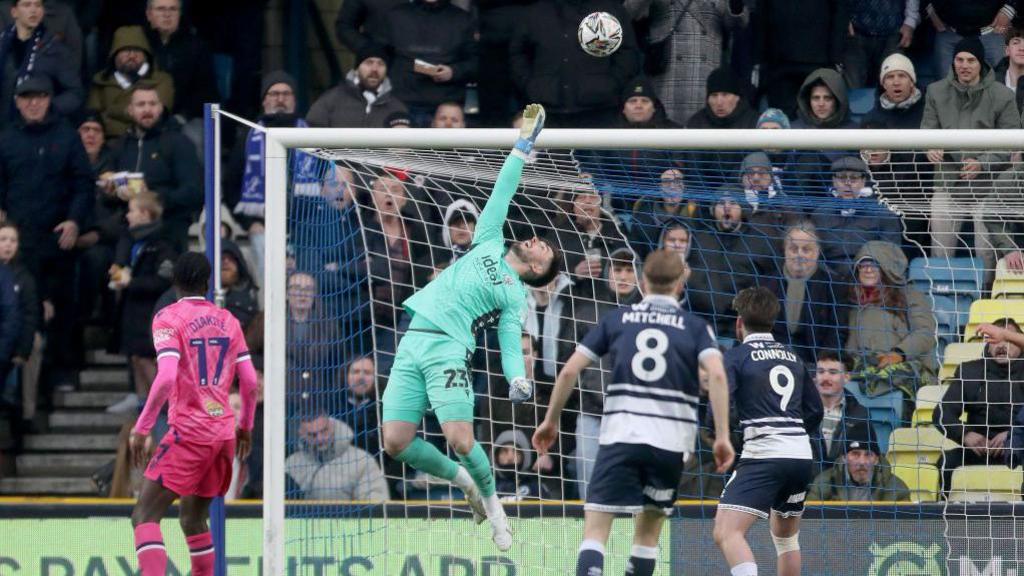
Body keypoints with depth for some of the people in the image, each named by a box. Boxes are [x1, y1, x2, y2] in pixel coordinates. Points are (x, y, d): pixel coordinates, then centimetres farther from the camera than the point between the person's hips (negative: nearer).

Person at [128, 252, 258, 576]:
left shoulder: (168, 318, -5)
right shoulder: (228, 321, 12)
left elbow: (166, 378, -18)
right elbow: (250, 383, 9)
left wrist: (141, 428, -13)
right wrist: (246, 426, 24)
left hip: (188, 432, -6)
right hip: (224, 434, 6)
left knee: (145, 516, -8)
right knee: (193, 520, 20)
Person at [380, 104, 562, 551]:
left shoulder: (515, 296, 10)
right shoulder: (488, 244, 21)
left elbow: (511, 345, 4)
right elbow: (502, 194, 25)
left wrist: (518, 379, -14)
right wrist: (522, 147, 24)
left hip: (448, 351, -4)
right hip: (412, 345, 4)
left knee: (460, 441, -18)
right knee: (396, 442, -6)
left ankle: (490, 498, 11)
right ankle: (462, 479, 18)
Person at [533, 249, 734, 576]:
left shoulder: (617, 319, 11)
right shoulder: (694, 327, 9)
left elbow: (570, 371, 5)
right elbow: (716, 374, -8)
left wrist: (551, 420, 17)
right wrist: (722, 436, -8)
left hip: (620, 435, -1)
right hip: (670, 443, 1)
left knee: (596, 528, -3)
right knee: (648, 532, 17)